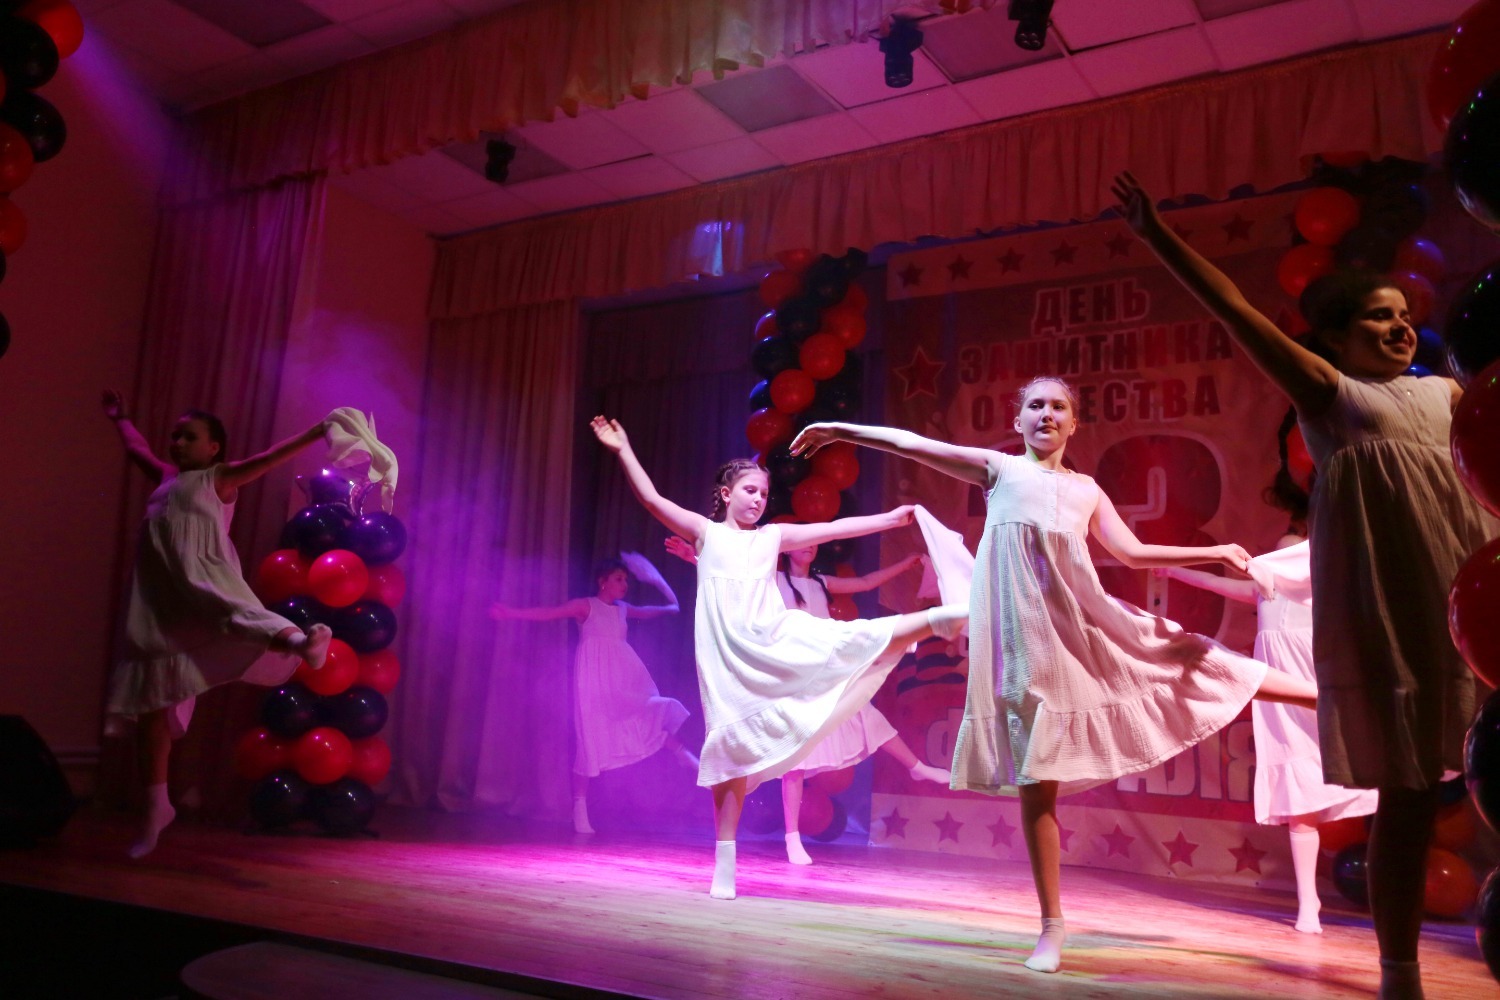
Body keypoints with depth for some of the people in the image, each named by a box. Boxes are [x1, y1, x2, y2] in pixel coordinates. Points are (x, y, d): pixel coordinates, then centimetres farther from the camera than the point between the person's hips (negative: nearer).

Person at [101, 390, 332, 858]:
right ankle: (157, 805, 13)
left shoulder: (220, 477, 8)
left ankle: (302, 642, -71)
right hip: (160, 605, 6)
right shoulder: (166, 477, 26)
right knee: (151, 701, 5)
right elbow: (137, 448, 45)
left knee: (234, 615, -40)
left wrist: (316, 433, -14)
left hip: (205, 584, -6)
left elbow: (270, 457, -4)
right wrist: (119, 418, 59)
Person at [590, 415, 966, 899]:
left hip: (776, 638, 2)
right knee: (732, 748, -3)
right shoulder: (705, 532, 9)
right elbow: (651, 498, 2)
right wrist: (623, 451, -4)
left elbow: (833, 528, 11)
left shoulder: (772, 536, 14)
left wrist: (890, 518, 7)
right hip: (729, 652, -2)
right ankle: (724, 869, 4)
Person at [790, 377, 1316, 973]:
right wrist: (843, 431, -7)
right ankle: (1052, 926, 8)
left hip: (1082, 624, 3)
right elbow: (917, 446, -1)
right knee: (1036, 781, -1)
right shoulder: (999, 469, 7)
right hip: (1024, 634, -3)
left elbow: (1133, 553, 17)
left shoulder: (1086, 490, 16)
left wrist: (1215, 553, 13)